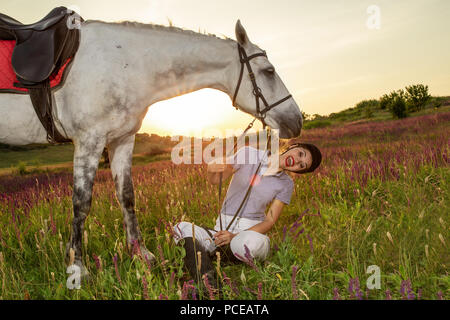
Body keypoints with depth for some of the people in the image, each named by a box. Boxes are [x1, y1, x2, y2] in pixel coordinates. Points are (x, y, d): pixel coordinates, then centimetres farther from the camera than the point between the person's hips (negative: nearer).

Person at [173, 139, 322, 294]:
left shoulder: (286, 185, 1)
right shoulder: (248, 154, -2)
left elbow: (270, 221, -3)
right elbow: (214, 180, 5)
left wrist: (235, 237, -18)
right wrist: (211, 169, -21)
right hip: (224, 229, 2)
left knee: (252, 242, -39)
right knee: (182, 228, -26)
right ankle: (209, 283, -45)